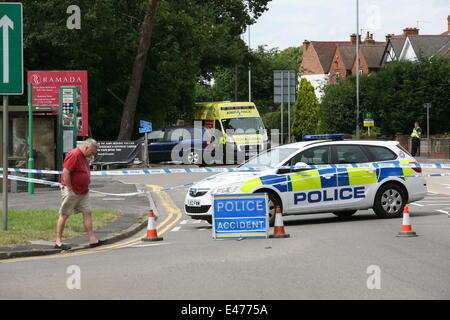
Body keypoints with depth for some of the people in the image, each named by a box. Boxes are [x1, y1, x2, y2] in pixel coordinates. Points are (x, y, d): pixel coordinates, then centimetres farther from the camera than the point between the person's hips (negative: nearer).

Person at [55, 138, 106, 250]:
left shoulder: (83, 157, 14)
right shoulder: (74, 155, -18)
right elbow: (65, 172, -22)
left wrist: (86, 188, 17)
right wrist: (70, 189, -19)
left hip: (83, 192, 10)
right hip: (72, 192, -10)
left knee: (87, 213, 6)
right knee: (64, 215, -2)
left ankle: (92, 239, 7)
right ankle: (58, 242, 3)